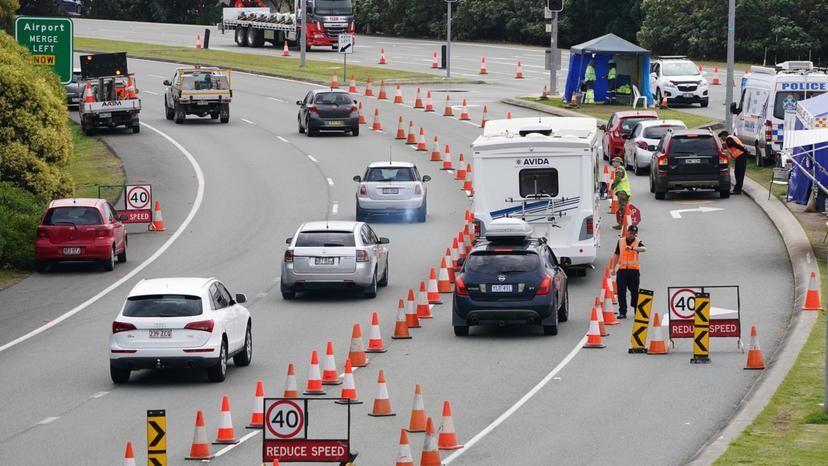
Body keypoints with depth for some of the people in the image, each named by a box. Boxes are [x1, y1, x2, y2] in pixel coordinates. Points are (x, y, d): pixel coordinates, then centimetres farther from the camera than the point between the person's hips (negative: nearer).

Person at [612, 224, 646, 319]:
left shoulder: (638, 242, -1)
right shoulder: (621, 241, 8)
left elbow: (644, 249, -23)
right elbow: (616, 255, 15)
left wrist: (632, 248, -38)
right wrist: (613, 268, 11)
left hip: (634, 270, -2)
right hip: (622, 270, 2)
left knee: (634, 291, 4)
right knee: (621, 292, -1)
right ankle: (622, 312, 4)